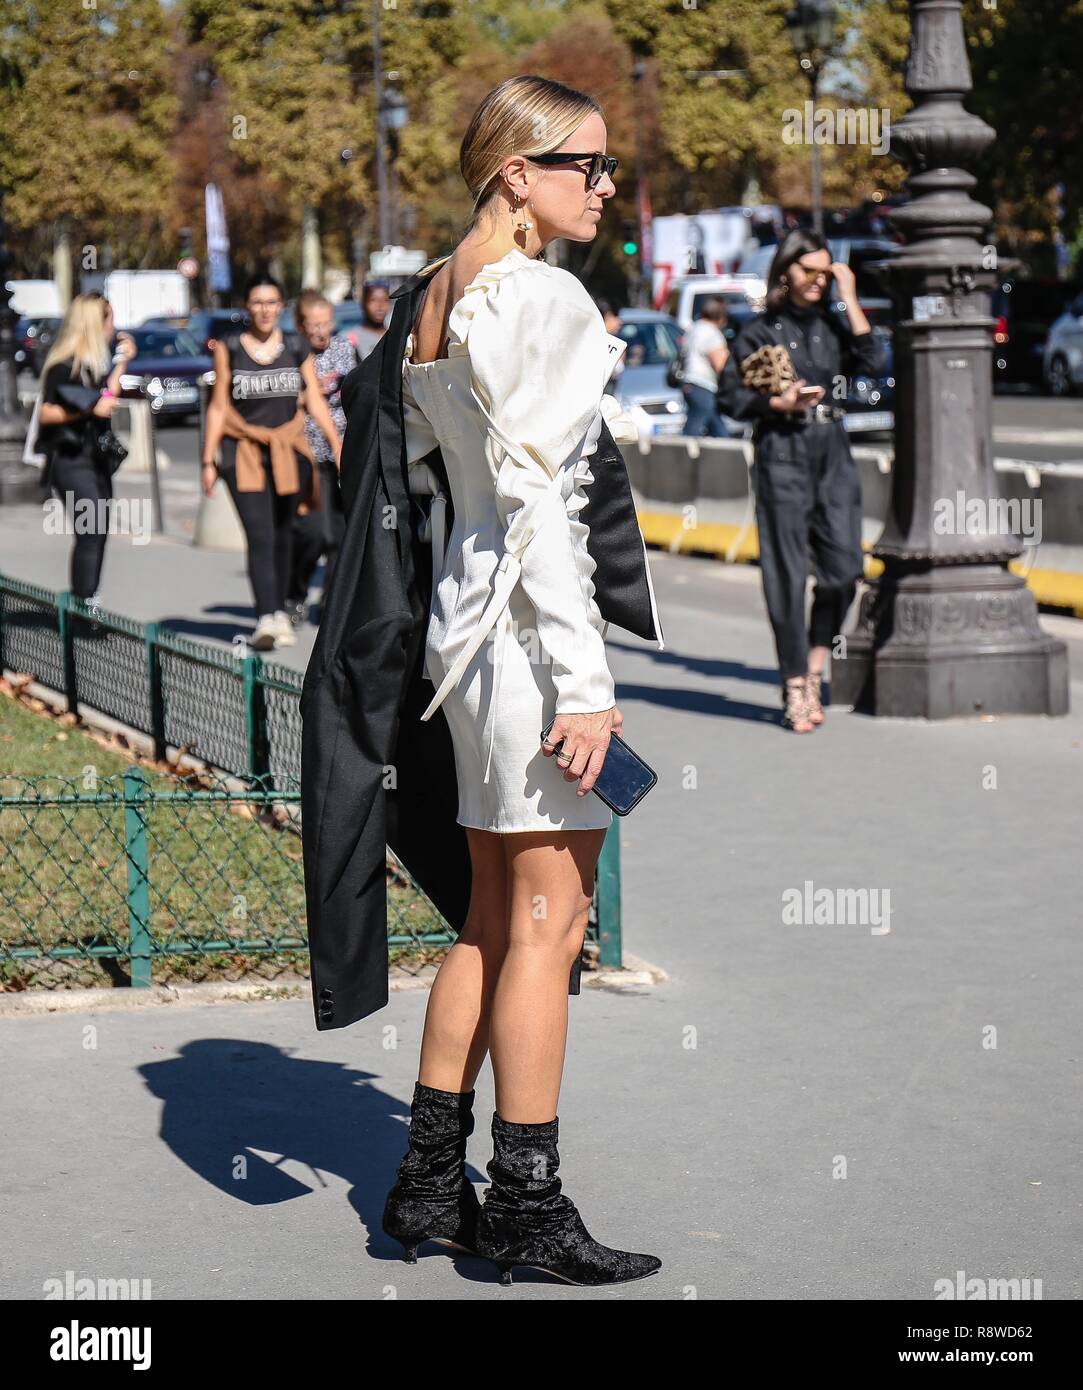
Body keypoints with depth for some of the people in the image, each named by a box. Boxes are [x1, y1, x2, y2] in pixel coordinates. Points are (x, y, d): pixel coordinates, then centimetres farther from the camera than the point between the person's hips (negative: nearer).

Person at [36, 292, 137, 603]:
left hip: (94, 457, 9)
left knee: (97, 534, 9)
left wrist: (122, 362, 21)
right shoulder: (64, 364, -12)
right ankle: (84, 605, -18)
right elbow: (46, 413, -16)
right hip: (70, 458, -9)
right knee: (90, 533, -17)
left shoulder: (93, 361, 15)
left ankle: (87, 603, 14)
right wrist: (90, 410, -21)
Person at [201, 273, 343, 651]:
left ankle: (280, 612, 23)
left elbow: (315, 400, 8)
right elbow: (218, 407, 4)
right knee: (260, 536, -14)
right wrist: (208, 461, 1)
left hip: (289, 449, 2)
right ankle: (266, 618, -25)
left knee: (282, 534, 9)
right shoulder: (229, 348, 2)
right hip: (244, 451, -2)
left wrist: (337, 444, -2)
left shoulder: (296, 347, 7)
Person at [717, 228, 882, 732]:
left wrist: (849, 298, -2)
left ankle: (813, 667, 13)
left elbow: (869, 361, -4)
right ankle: (795, 684, 4)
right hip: (782, 452, -4)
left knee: (845, 567, -6)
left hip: (833, 451, 4)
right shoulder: (760, 330, 3)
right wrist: (778, 403, -13)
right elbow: (730, 395, 2)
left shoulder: (833, 324, 13)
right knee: (788, 573, -3)